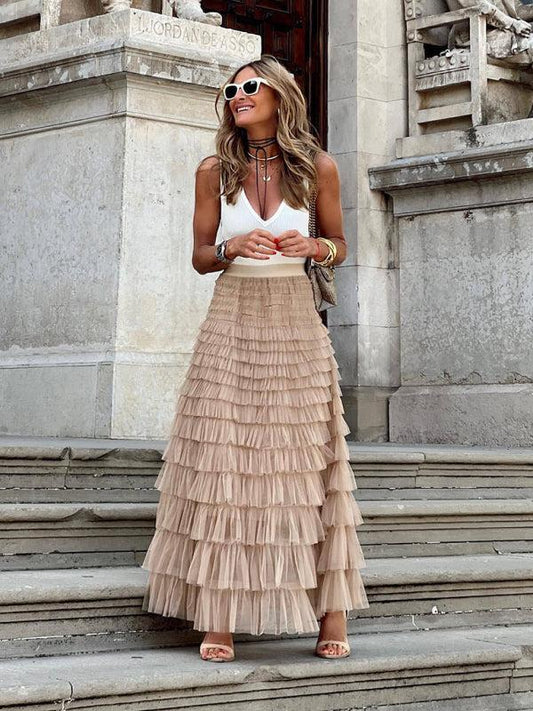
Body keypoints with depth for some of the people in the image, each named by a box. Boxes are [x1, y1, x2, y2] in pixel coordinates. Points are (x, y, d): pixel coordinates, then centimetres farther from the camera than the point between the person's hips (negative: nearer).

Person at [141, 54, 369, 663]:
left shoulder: (318, 167, 3)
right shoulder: (215, 171, 5)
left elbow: (339, 246, 12)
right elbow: (200, 257, 9)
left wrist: (307, 246, -9)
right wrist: (234, 247, -12)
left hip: (297, 326, 0)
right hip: (232, 323, 1)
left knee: (309, 464, -2)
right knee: (221, 464, -4)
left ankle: (332, 611, 4)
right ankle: (219, 617, -1)